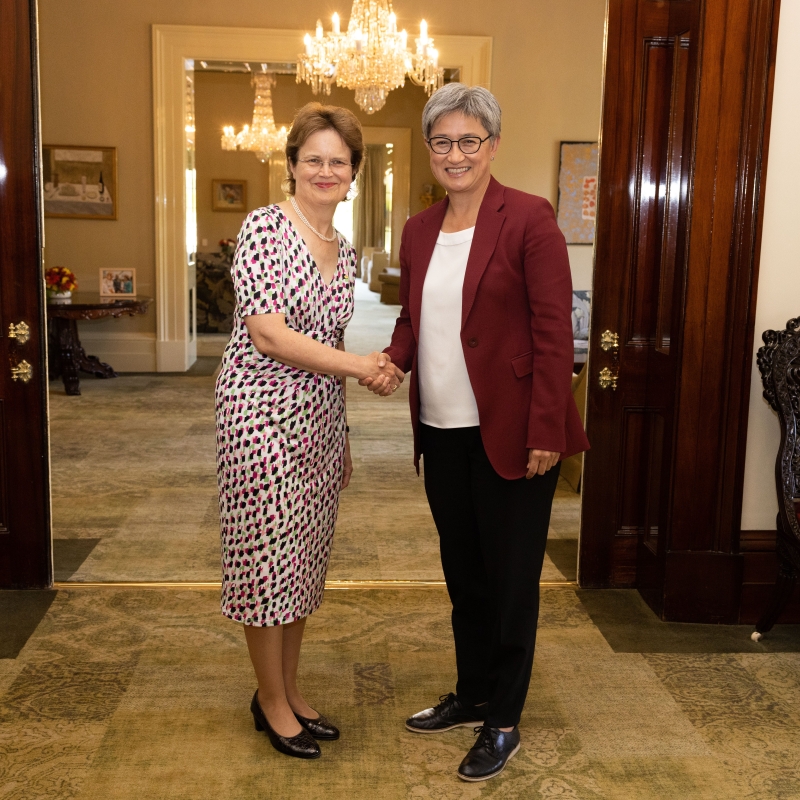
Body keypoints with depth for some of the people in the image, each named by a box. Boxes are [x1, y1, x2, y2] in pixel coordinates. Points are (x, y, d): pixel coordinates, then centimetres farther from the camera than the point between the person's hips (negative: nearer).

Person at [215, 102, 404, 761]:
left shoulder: (344, 250, 12)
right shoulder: (265, 226, -10)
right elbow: (269, 336, -18)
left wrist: (344, 437, 18)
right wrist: (360, 366, -13)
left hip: (320, 417, 7)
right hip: (264, 415, -7)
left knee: (305, 556, 14)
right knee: (269, 552, 2)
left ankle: (290, 689, 30)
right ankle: (272, 701, 20)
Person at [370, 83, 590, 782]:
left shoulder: (529, 219, -10)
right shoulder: (419, 230, 9)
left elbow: (554, 331, -13)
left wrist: (544, 432, -17)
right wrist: (391, 360, -5)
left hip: (510, 433, -6)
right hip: (442, 431, 7)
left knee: (510, 578, 7)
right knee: (462, 572, 19)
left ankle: (504, 724, 23)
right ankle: (471, 694, 38)